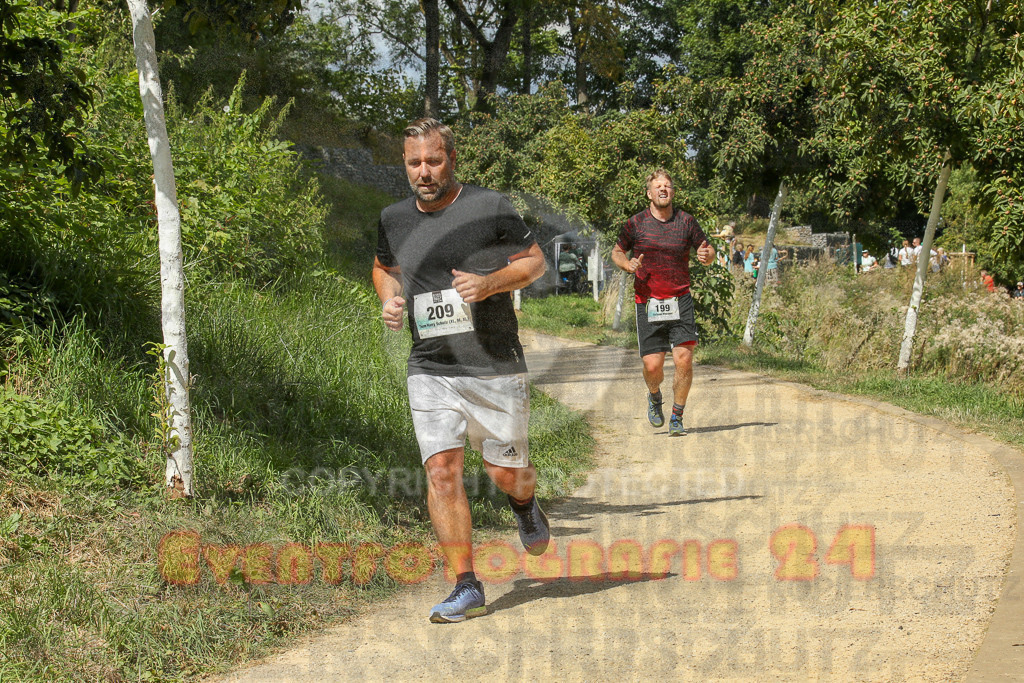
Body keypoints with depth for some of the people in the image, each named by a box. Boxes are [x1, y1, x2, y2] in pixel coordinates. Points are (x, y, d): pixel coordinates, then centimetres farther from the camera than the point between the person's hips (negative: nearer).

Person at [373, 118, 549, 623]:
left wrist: (491, 282, -15)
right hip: (430, 369, 2)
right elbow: (384, 267, 25)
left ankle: (525, 506, 43)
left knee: (506, 473, 5)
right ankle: (466, 587, -5)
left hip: (495, 367, -2)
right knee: (441, 470, -11)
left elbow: (534, 261, 3)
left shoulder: (490, 208, -5)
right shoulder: (394, 219, 6)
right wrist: (388, 299, 2)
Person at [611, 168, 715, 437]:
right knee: (652, 365, -5)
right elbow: (617, 251, 14)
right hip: (648, 302, -1)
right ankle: (655, 397, 31)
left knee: (684, 360, -11)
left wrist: (706, 256, -12)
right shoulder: (636, 224, 1)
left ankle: (676, 418, 5)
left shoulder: (686, 222, 4)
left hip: (680, 301, 1)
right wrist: (627, 265, -8)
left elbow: (709, 251, 13)